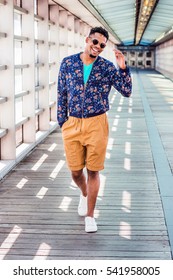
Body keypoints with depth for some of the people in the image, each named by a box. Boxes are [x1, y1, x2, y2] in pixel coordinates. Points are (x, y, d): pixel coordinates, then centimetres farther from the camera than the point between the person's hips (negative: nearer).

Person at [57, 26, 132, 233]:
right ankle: (84, 193, 44)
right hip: (72, 125, 1)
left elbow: (126, 91, -5)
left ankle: (90, 216, 17)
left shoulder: (107, 67, -1)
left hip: (96, 125, -1)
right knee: (75, 171, 9)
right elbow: (61, 95, 6)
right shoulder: (68, 63, 1)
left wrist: (123, 68, -18)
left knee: (93, 171, 4)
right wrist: (62, 123, 5)